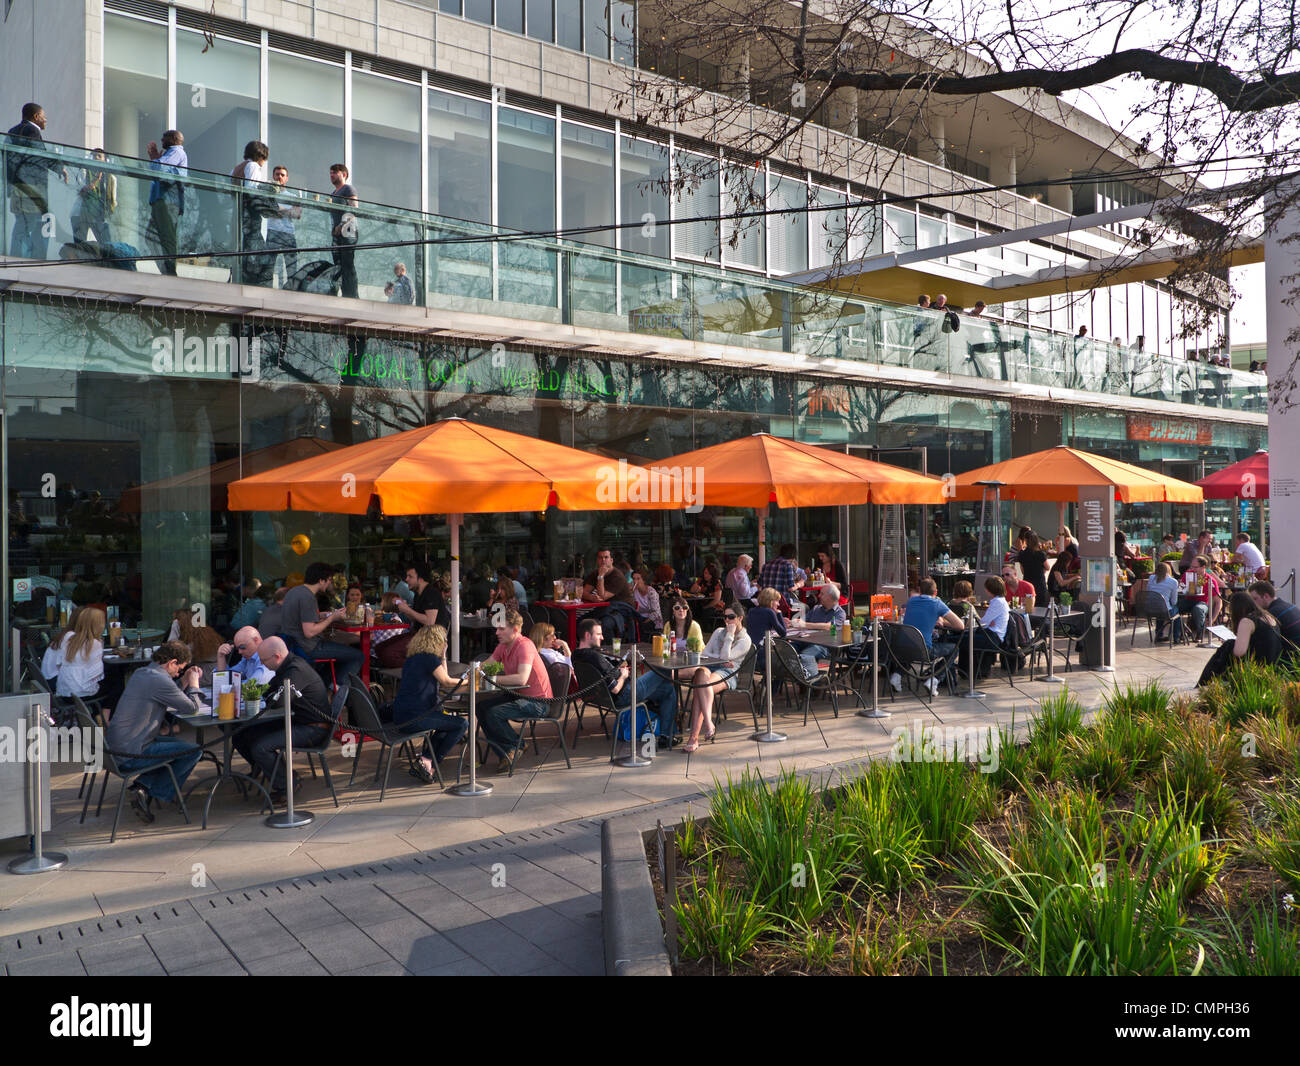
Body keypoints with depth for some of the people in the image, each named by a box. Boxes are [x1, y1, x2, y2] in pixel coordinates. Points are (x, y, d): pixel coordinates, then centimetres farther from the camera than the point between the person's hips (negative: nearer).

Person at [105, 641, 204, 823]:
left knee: (176, 742, 25)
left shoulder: (140, 674, 12)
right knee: (194, 751, -6)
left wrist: (185, 684, 16)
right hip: (129, 756, -10)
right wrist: (193, 683, 6)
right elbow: (193, 708, -10)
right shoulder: (160, 680, -19)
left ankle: (144, 785, 8)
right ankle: (159, 793, 1)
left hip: (114, 746, 10)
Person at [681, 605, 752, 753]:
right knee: (701, 673, -36)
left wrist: (730, 635, -3)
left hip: (728, 674, -4)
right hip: (709, 667, 4)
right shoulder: (719, 631, 25)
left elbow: (725, 656, -7)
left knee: (701, 686, -36)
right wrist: (722, 660, -1)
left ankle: (694, 737, -45)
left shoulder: (745, 640, 8)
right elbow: (705, 653, 15)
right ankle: (709, 725, -46)